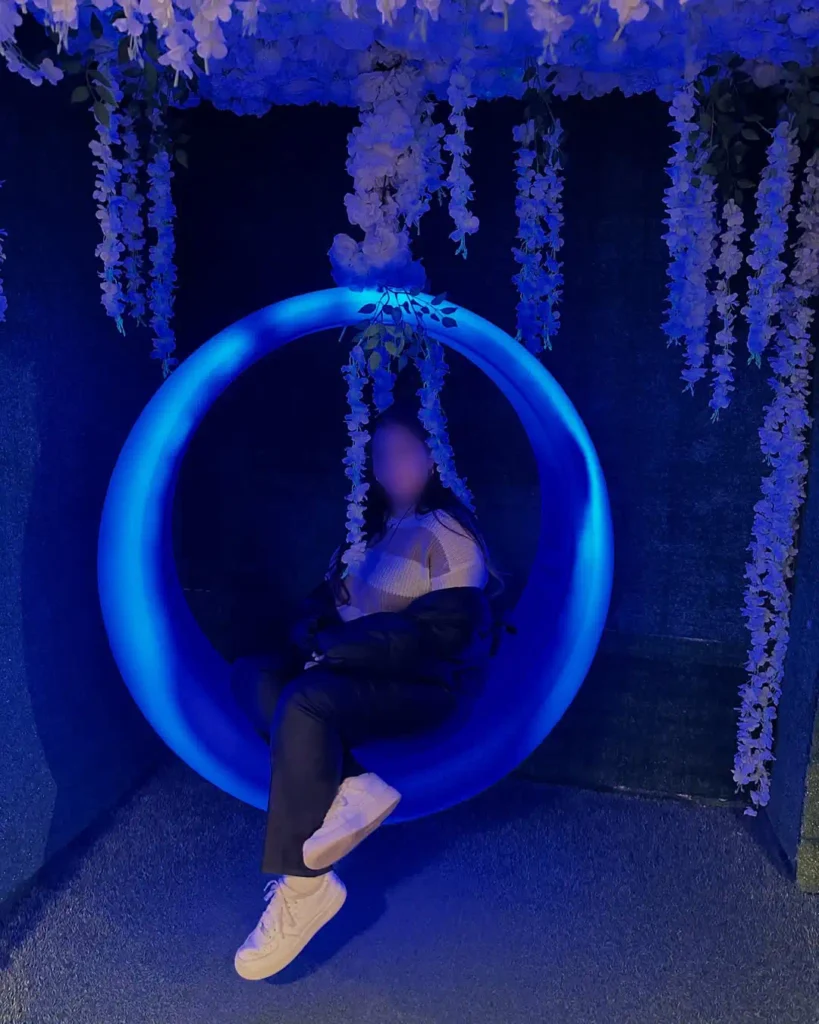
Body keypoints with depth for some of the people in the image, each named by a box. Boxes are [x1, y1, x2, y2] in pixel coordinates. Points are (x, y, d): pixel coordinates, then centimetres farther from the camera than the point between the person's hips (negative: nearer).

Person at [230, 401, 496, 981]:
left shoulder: (450, 536, -9)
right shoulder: (369, 528, 15)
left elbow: (438, 633, -18)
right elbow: (325, 601, 15)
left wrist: (335, 645, -17)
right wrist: (313, 635, -9)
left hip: (425, 688, -8)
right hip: (352, 674, 8)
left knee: (307, 701, -32)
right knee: (254, 675, -13)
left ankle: (302, 886, -22)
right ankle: (352, 788, -25)